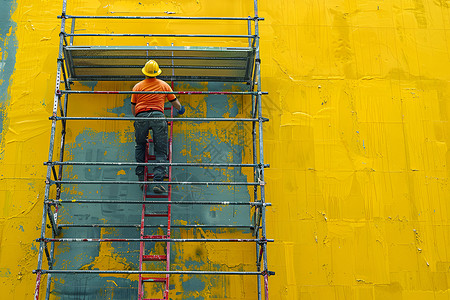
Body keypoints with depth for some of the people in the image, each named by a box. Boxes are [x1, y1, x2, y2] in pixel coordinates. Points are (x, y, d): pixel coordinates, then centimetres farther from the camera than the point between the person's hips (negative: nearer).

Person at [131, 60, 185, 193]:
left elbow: (133, 108, 19)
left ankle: (141, 177, 15)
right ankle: (158, 182, -10)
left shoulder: (137, 86, 15)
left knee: (140, 147, 22)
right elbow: (174, 102, 25)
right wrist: (180, 109, 47)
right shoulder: (164, 85, 15)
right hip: (158, 116, -1)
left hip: (141, 117, 1)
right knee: (161, 152, 2)